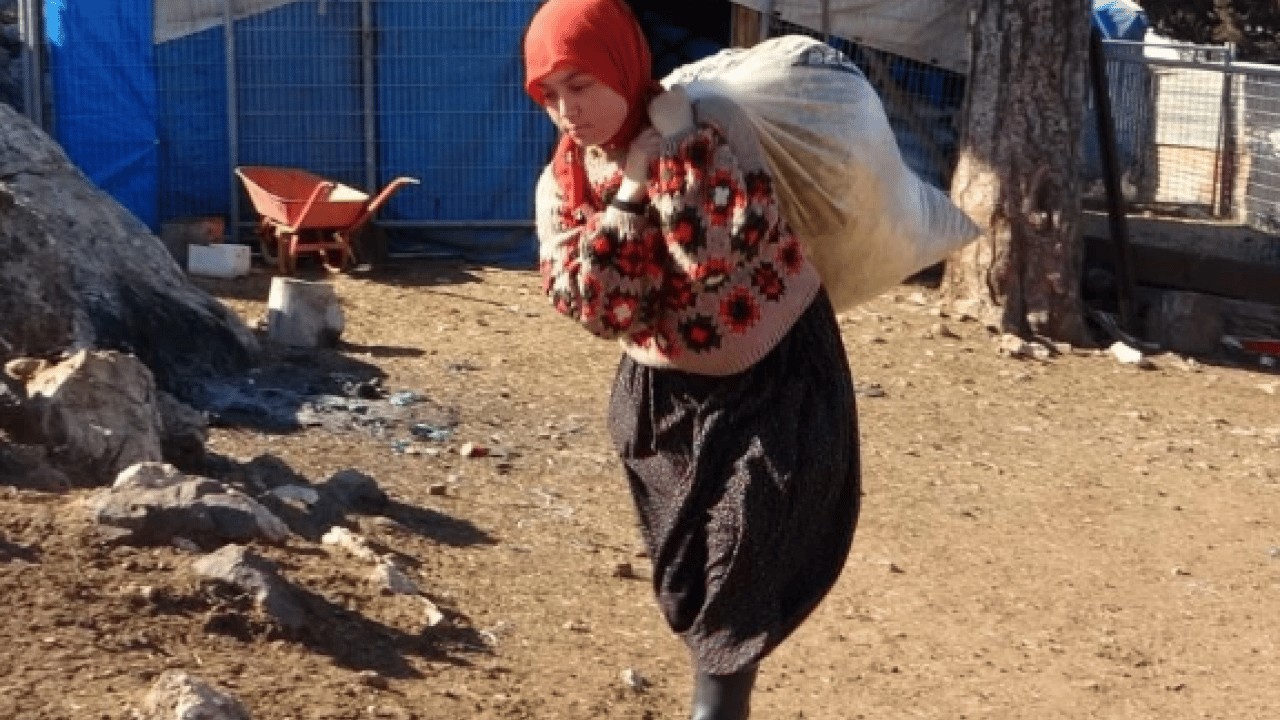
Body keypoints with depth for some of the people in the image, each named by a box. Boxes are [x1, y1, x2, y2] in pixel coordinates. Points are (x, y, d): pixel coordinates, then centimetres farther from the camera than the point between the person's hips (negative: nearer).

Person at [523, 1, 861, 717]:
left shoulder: (714, 126, -19)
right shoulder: (563, 181, -5)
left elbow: (722, 256, -33)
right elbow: (596, 308, -17)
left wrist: (672, 147, -30)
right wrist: (629, 191, -23)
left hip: (776, 385, -5)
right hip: (666, 397, 5)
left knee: (738, 587, -7)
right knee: (691, 588, 15)